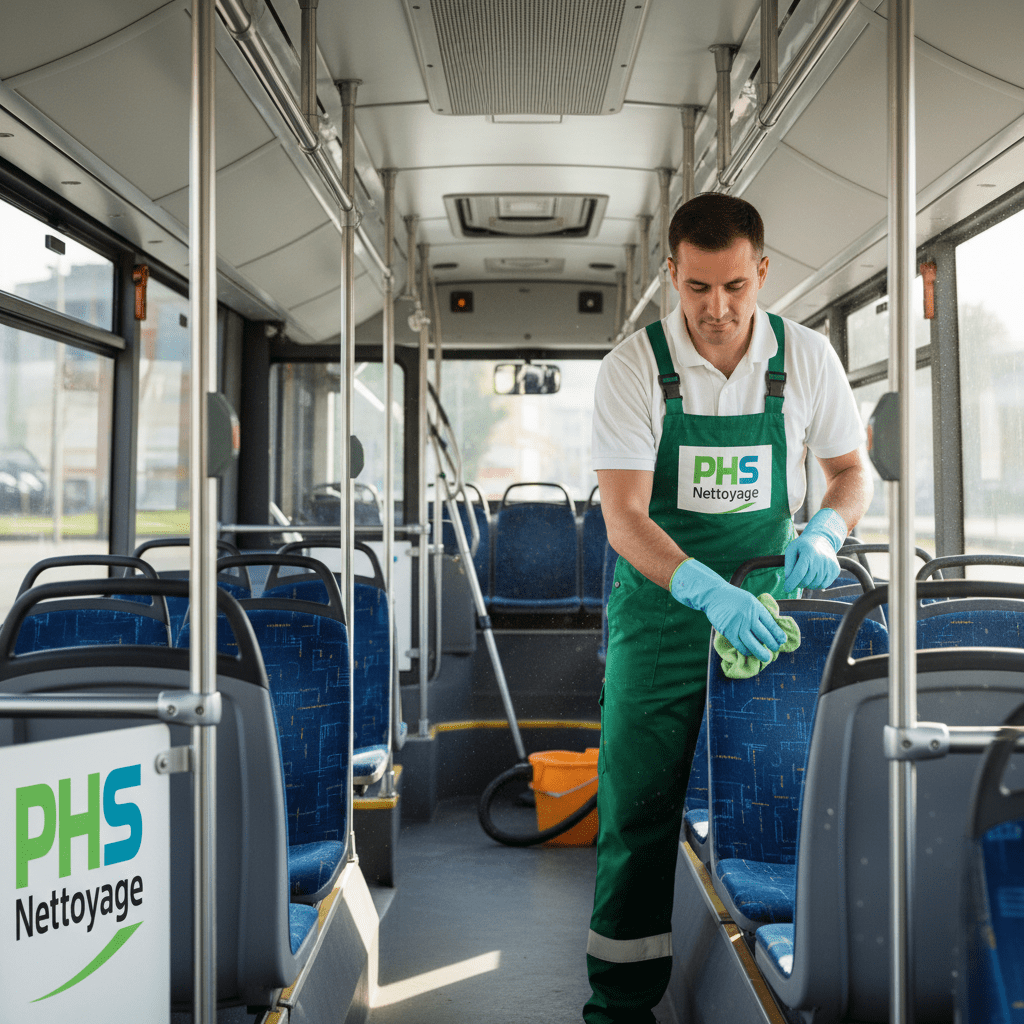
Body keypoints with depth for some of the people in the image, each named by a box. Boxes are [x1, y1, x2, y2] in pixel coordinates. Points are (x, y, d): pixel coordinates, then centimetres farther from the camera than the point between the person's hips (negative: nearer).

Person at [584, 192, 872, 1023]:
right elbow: (623, 519, -18)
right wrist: (709, 590, -34)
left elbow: (851, 472, 9)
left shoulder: (807, 357, -3)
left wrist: (825, 531, -14)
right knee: (639, 809, 0)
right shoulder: (635, 367, -12)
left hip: (763, 604, 2)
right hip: (661, 611, -2)